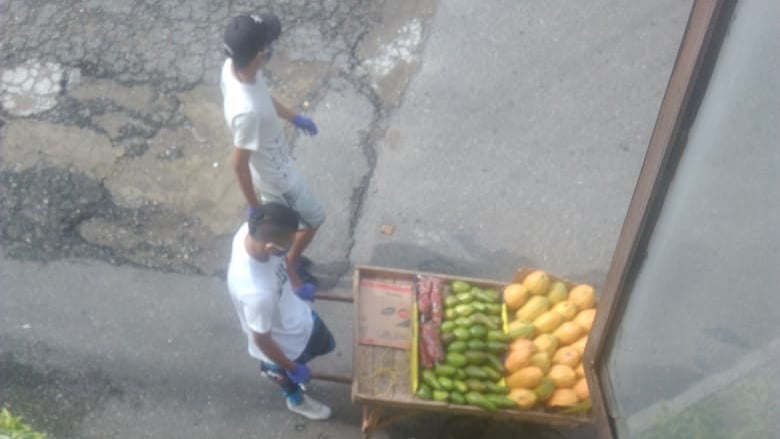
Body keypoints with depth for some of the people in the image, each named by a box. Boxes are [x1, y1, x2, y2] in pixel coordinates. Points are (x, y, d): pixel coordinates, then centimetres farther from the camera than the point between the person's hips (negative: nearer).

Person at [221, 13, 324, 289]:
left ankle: (286, 259, 59)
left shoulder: (232, 67, -19)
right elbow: (239, 164, -31)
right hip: (275, 175, -7)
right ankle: (289, 272, 44)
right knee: (313, 218, 20)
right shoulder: (248, 111, -45)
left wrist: (294, 117, 18)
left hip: (266, 166, 8)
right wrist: (254, 207, -17)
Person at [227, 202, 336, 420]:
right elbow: (262, 340, -28)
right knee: (290, 378, 29)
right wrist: (293, 368, -11)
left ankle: (273, 369, 59)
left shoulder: (251, 230, -27)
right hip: (284, 343, -6)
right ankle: (297, 400, 65)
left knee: (325, 344, 34)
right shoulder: (257, 293, -48)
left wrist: (296, 291, 15)